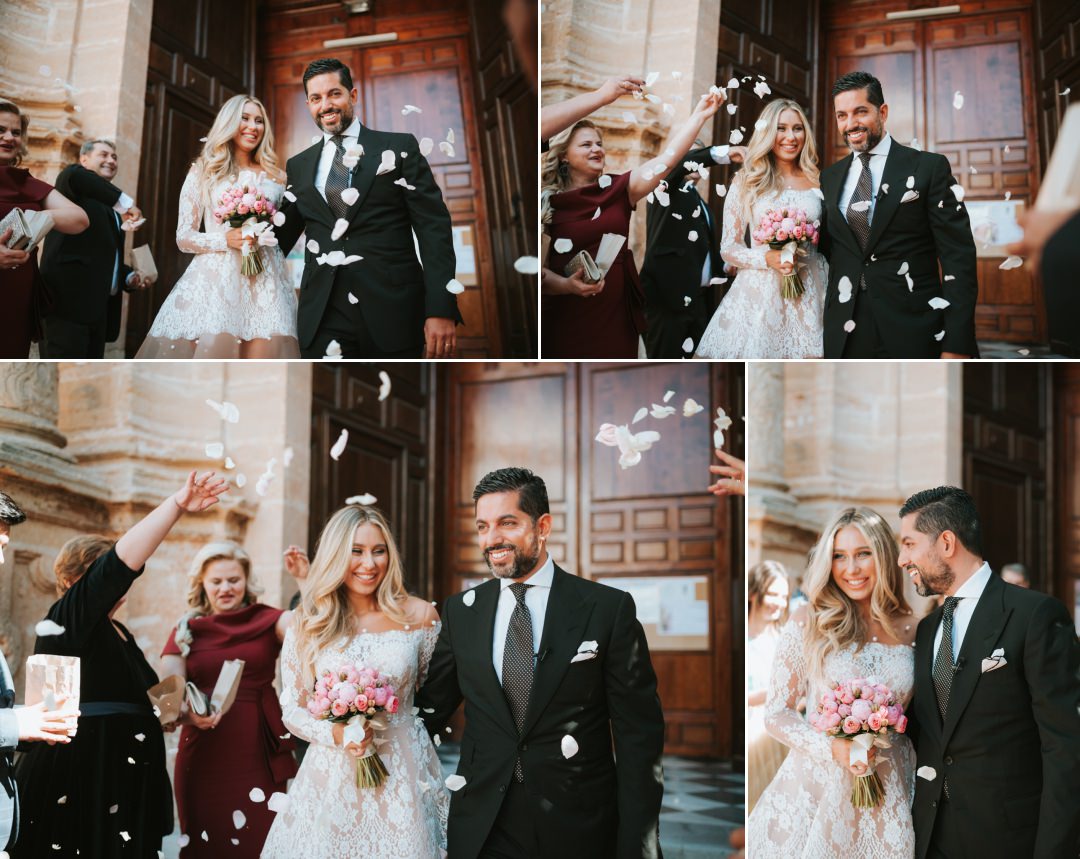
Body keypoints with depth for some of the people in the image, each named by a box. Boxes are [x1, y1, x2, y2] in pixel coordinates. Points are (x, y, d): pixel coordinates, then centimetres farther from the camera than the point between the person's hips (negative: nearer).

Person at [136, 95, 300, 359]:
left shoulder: (273, 177, 17)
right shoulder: (204, 172, 10)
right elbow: (184, 237, 6)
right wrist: (225, 240, -11)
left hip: (265, 282, 2)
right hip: (214, 279, -2)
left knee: (264, 357, -16)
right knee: (212, 349, -22)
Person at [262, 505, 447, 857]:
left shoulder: (419, 616, -1)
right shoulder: (307, 623, 0)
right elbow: (293, 709, 2)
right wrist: (335, 733, -15)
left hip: (402, 778, 0)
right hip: (330, 778, 0)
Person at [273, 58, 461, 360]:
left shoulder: (399, 148, 4)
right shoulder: (298, 166, 15)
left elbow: (434, 229, -2)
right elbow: (284, 235, 22)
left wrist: (441, 310, -11)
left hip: (392, 311, -2)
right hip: (323, 320, 2)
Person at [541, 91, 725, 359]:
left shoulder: (618, 189, 4)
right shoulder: (548, 203, -1)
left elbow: (667, 158, -7)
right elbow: (542, 268, -4)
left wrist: (700, 115, -16)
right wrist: (566, 285, -24)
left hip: (617, 313, 2)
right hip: (567, 320, -2)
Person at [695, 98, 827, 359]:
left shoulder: (816, 182, 8)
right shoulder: (747, 181, 3)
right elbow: (728, 248, 3)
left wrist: (829, 301, 4)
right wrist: (767, 258, -14)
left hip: (807, 297, 2)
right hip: (758, 294, -2)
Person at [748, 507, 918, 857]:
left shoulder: (910, 630, 3)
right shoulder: (808, 623, -4)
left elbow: (918, 717, 11)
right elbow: (776, 714, -2)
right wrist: (834, 748, -18)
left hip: (888, 788, 2)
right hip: (817, 785, -2)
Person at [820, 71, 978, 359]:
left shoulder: (929, 168, -2)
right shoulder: (829, 178, 12)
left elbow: (959, 257, -7)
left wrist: (958, 344, -13)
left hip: (912, 335, -4)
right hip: (844, 335, 4)